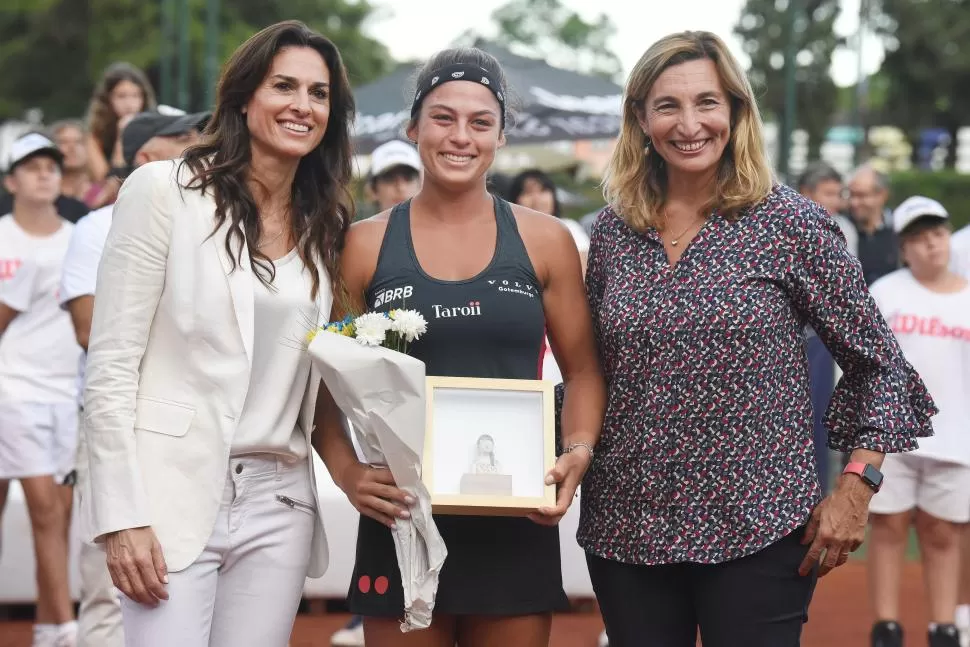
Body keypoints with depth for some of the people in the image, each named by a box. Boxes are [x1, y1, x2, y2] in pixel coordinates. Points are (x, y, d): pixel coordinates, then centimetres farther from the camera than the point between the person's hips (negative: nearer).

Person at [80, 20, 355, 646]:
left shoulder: (326, 226, 12)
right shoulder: (165, 191, -4)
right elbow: (110, 366, -7)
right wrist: (122, 516, -13)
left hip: (278, 506, 5)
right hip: (172, 495, -5)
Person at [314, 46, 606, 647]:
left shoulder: (544, 240, 3)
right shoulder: (365, 245, 2)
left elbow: (583, 371, 7)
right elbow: (327, 383, 5)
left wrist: (579, 451, -10)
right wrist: (348, 472, -11)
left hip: (516, 522, 1)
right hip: (400, 518, 0)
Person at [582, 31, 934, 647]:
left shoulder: (790, 222, -4)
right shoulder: (613, 231, 6)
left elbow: (879, 362, -1)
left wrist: (857, 487, -8)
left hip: (759, 530, -3)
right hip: (627, 527, 4)